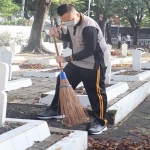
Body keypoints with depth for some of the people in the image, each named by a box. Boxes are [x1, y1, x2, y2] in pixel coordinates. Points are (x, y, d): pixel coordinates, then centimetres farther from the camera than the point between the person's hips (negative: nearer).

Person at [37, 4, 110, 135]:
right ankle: (55, 110, 30)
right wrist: (58, 35, -1)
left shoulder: (89, 27, -29)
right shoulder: (72, 23, -1)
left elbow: (89, 51, -29)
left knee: (95, 93, -3)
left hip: (94, 64, -9)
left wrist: (66, 59, -27)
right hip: (77, 62, 9)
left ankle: (101, 123, 8)